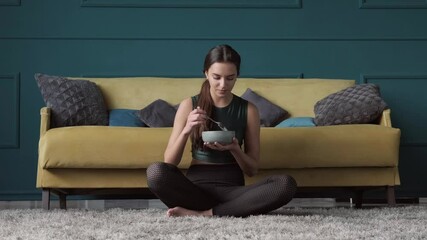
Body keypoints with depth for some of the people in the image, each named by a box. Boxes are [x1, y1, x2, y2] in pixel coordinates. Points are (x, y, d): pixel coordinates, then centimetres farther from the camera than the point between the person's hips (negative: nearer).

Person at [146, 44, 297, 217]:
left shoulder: (248, 110, 4)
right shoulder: (189, 105, 2)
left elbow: (252, 169, 6)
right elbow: (169, 163, 0)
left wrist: (234, 149, -14)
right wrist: (186, 131, -16)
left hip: (232, 188, 1)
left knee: (287, 184, -29)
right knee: (155, 172, -34)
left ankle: (202, 213, -25)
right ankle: (233, 210, -22)